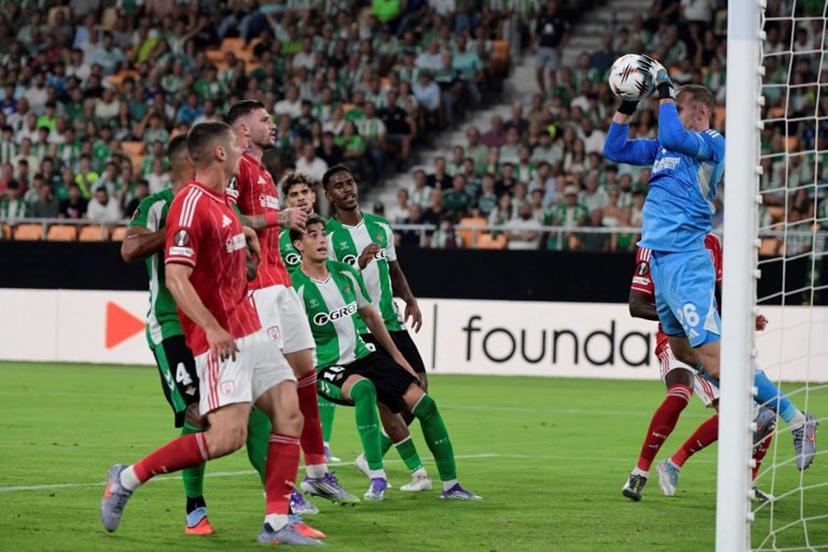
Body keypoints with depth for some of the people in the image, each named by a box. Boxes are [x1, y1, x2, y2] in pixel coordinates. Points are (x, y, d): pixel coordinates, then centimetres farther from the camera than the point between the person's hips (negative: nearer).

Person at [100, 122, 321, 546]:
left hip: (249, 331, 10)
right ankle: (128, 478, -3)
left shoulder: (221, 200, 14)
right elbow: (175, 277, -24)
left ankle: (276, 524, 1)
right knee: (227, 437, -17)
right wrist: (212, 328, -31)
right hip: (220, 342, -10)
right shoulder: (192, 204, -16)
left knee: (289, 416, 0)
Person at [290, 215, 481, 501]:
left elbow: (370, 315, 18)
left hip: (364, 355, 6)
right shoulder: (297, 287, -14)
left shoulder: (347, 274, 5)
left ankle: (450, 485, 6)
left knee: (424, 403, -6)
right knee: (364, 388, -39)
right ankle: (377, 478, -32)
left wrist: (397, 357, 20)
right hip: (327, 368, -6)